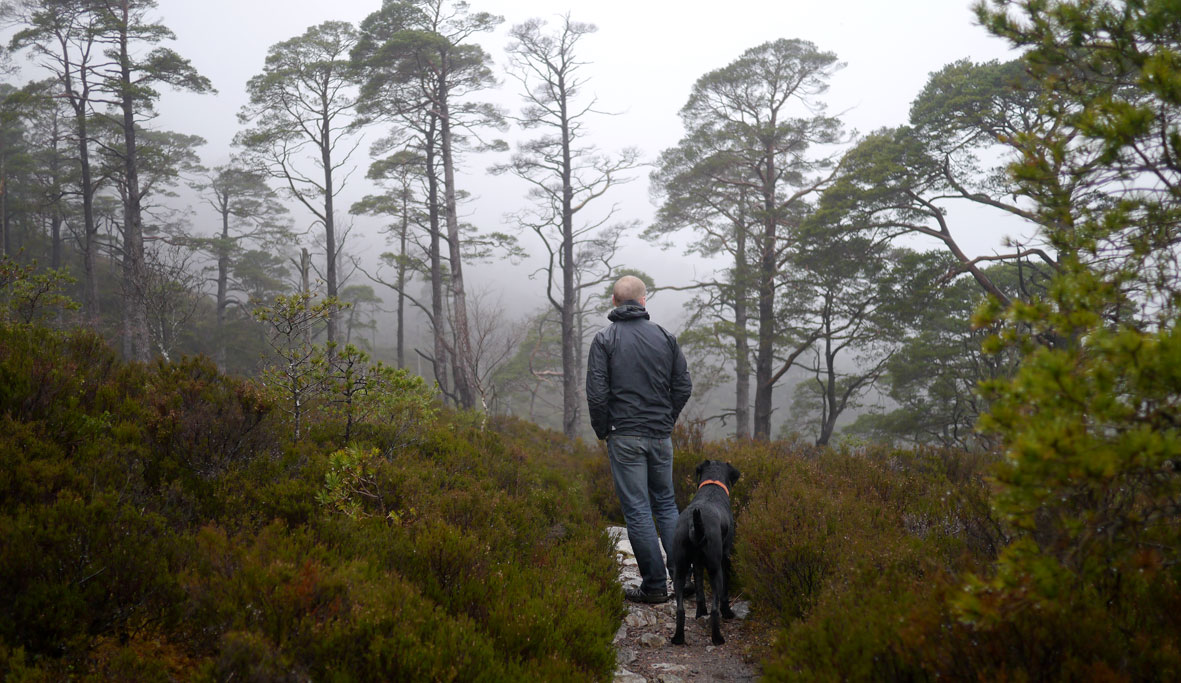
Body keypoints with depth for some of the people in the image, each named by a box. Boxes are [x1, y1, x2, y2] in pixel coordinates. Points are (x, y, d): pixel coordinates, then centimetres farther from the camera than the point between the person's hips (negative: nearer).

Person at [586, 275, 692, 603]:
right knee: (666, 503, 17)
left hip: (625, 437, -4)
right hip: (661, 436, 4)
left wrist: (602, 430, 3)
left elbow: (597, 393, -12)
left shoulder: (604, 339, -6)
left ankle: (655, 585, 5)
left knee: (637, 509, 2)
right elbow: (683, 386, 4)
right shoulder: (665, 336, 4)